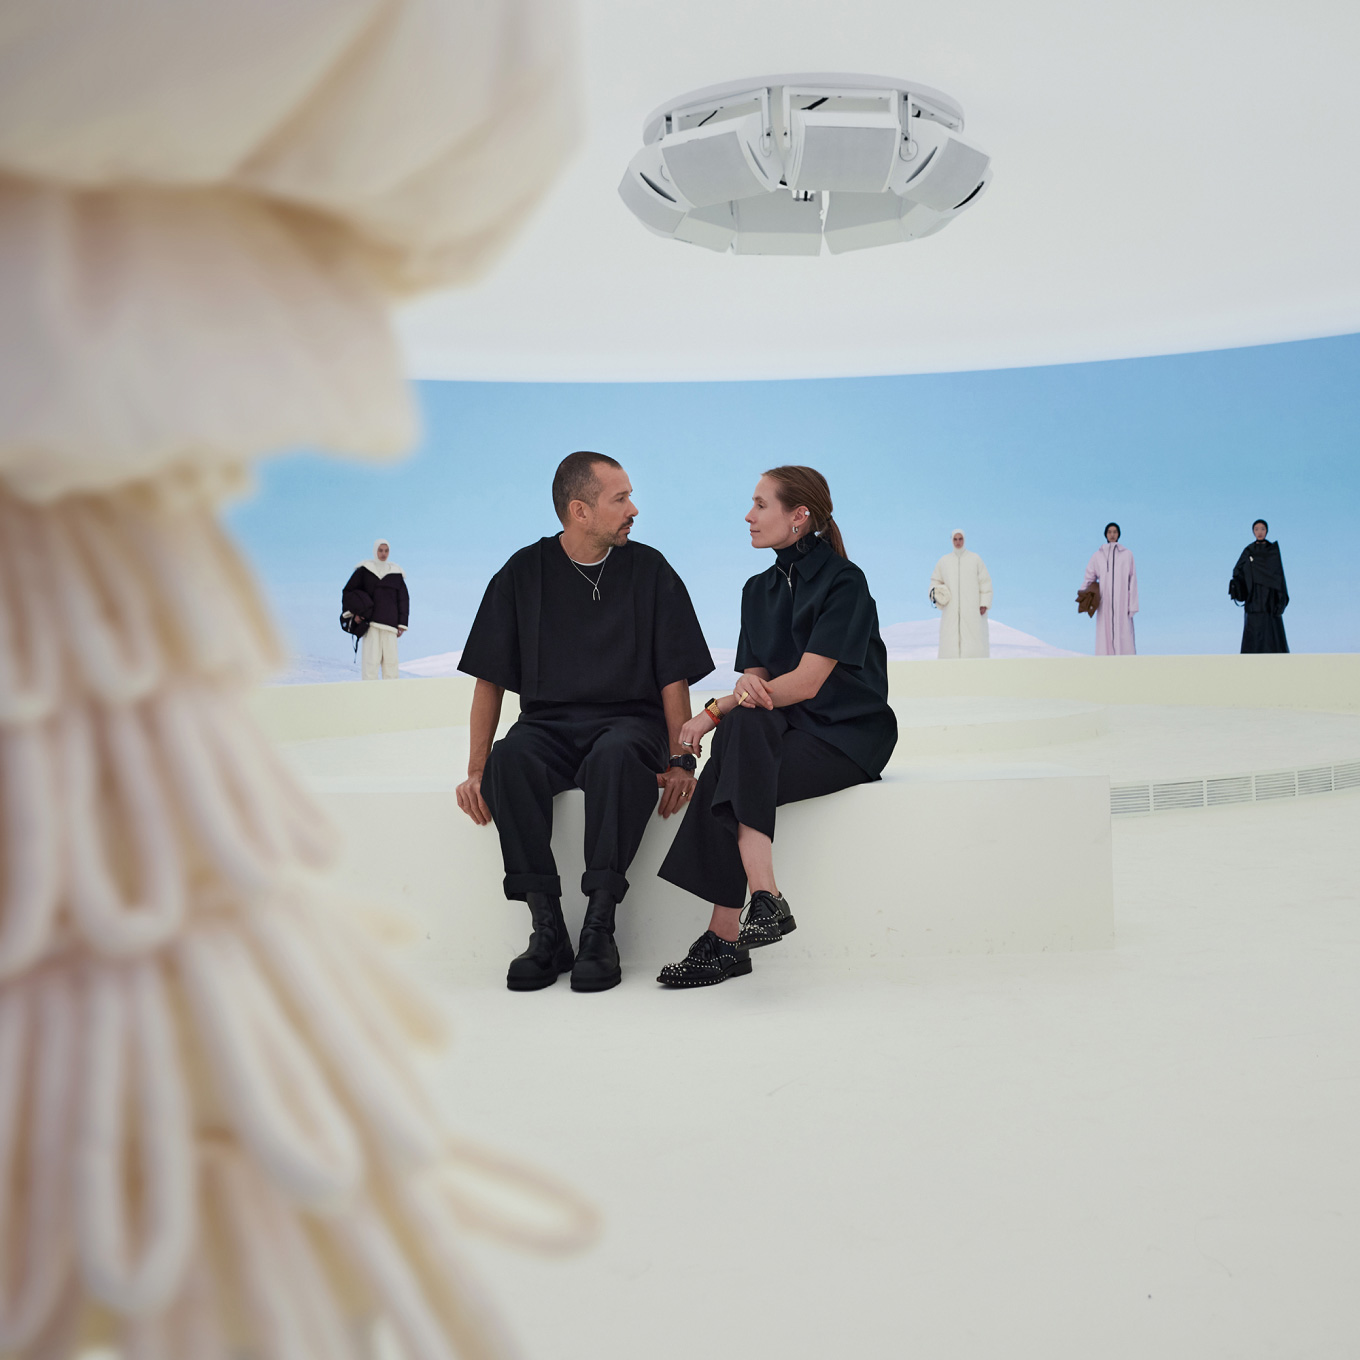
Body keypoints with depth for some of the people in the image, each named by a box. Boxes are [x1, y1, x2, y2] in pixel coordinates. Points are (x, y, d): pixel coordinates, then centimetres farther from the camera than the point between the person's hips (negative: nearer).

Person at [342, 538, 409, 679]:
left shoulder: (396, 573, 12)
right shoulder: (364, 570, 7)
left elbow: (403, 599, 14)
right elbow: (348, 591, 11)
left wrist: (402, 624, 7)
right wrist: (354, 612, -2)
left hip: (389, 623, 2)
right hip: (370, 621, -2)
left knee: (390, 660, -3)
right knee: (371, 658, -10)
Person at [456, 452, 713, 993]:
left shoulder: (650, 571, 6)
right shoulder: (524, 573, 7)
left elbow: (674, 678, 4)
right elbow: (490, 679, 7)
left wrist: (679, 760, -10)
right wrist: (477, 770, -4)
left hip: (629, 720, -1)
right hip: (549, 723, 2)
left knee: (616, 756, -37)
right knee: (511, 758, -33)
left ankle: (599, 928, -30)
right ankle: (547, 927, -24)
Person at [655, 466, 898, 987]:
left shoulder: (843, 581, -9)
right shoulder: (759, 589, 13)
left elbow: (806, 682, -17)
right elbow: (755, 678, 8)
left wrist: (715, 710, -19)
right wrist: (747, 687, -18)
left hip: (847, 738, -5)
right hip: (783, 730, 5)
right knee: (741, 725, -30)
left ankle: (725, 937, -30)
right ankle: (764, 898, -36)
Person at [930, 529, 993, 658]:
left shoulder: (975, 559, 5)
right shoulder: (944, 561, 10)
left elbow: (985, 582, 3)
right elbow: (935, 581, 18)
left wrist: (984, 604, -7)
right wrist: (935, 593, -5)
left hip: (972, 609, -2)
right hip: (951, 611, 2)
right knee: (950, 644, -7)